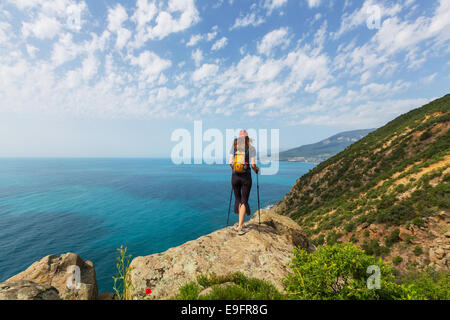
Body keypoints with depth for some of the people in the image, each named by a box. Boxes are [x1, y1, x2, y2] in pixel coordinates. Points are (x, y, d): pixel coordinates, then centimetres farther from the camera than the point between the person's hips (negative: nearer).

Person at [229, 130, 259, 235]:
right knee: (244, 201, 5)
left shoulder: (233, 147, 4)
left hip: (235, 176, 2)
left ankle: (240, 223, 26)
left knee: (238, 199, 18)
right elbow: (253, 164, -9)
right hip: (246, 176, -2)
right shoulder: (251, 148, -2)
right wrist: (256, 170, 12)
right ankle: (240, 227, 3)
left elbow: (230, 163, -3)